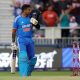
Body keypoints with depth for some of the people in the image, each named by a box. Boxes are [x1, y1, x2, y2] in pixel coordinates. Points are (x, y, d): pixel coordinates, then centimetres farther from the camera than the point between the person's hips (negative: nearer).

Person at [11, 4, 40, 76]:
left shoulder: (31, 18, 5)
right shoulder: (18, 19, -6)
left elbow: (38, 27, 6)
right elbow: (14, 31, 0)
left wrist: (35, 23, -16)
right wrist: (13, 42, -1)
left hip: (30, 40, 5)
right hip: (21, 40, -5)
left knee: (33, 58, 5)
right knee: (23, 56, -18)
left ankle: (28, 73, 24)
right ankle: (24, 75, -19)